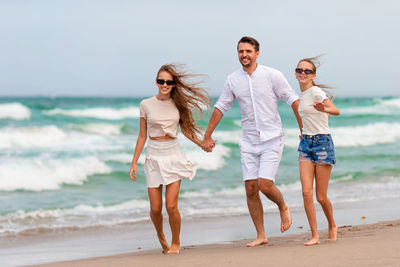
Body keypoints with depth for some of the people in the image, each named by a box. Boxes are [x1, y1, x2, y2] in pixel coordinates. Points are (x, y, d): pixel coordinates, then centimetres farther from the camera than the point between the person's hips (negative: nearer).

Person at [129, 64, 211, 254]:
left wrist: (202, 144, -2)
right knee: (155, 208, -1)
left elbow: (185, 128, 13)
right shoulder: (146, 105, -1)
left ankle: (176, 243, 13)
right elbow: (142, 136, 5)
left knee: (171, 206, -10)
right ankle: (160, 235, 31)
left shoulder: (178, 104, 1)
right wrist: (134, 163, 4)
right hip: (154, 158, 0)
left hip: (173, 156, 0)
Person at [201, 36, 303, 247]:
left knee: (264, 185, -15)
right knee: (250, 188, -1)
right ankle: (261, 235, 8)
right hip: (249, 141, 4)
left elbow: (293, 100, -3)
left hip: (271, 139, -4)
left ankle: (283, 208, 18)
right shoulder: (233, 80, 5)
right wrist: (207, 136, 15)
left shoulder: (272, 75, -7)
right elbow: (221, 107, 14)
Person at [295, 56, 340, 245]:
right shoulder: (302, 94, 11)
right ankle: (314, 235, -5)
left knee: (321, 197, 0)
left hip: (322, 143, -6)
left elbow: (336, 111, -30)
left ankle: (332, 226, 28)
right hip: (305, 144, 6)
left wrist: (323, 109, -49)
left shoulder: (315, 91, -13)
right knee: (306, 191, -9)